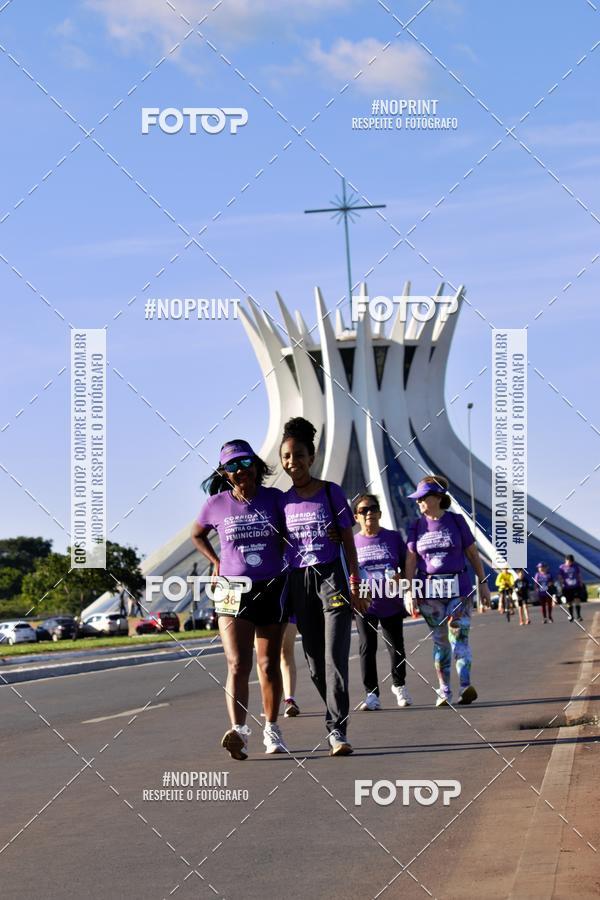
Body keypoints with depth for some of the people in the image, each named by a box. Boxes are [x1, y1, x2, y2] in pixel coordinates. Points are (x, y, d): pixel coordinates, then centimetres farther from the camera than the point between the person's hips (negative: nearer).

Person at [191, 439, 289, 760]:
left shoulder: (274, 498, -1)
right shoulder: (217, 504, 0)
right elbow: (197, 535, 19)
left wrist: (288, 570, 2)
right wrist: (215, 562, 8)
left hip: (272, 589, 1)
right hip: (234, 592, -1)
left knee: (269, 665, 10)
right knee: (238, 665, -15)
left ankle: (271, 730, 22)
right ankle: (238, 732, -28)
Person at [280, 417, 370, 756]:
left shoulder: (332, 493, 1)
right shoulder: (282, 501, 8)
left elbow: (348, 542, 2)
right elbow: (280, 550, 12)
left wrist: (355, 586, -4)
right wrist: (281, 595, 8)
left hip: (332, 578, -4)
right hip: (299, 584, 4)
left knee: (335, 656, -14)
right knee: (315, 663, 7)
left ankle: (337, 730, -17)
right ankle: (337, 722, 19)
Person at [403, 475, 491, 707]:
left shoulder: (456, 521, 3)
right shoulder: (416, 527, 7)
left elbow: (472, 554, 8)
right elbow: (410, 562, 4)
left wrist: (483, 583, 8)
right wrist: (408, 592, -4)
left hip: (459, 588, -2)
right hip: (429, 592, 2)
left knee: (459, 636, -12)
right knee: (440, 641, 4)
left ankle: (465, 686, -21)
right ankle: (444, 691, 6)